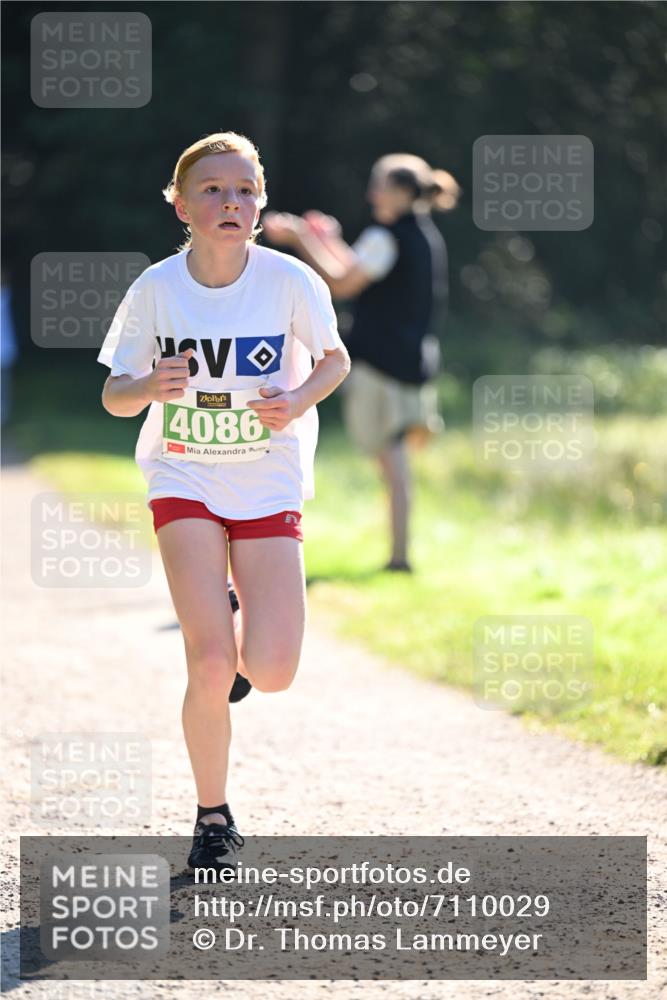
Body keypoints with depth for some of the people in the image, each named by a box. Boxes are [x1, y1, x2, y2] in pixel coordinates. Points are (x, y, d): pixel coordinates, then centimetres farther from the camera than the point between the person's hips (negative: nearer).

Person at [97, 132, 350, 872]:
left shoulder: (290, 281, -10)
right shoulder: (156, 289, -9)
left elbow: (334, 358, 6)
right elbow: (114, 397, -1)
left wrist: (300, 400, -15)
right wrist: (152, 385, -24)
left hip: (270, 487, 1)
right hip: (185, 484, 0)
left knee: (270, 673, -11)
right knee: (211, 668, -14)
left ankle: (241, 627, 27)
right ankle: (212, 819, 7)